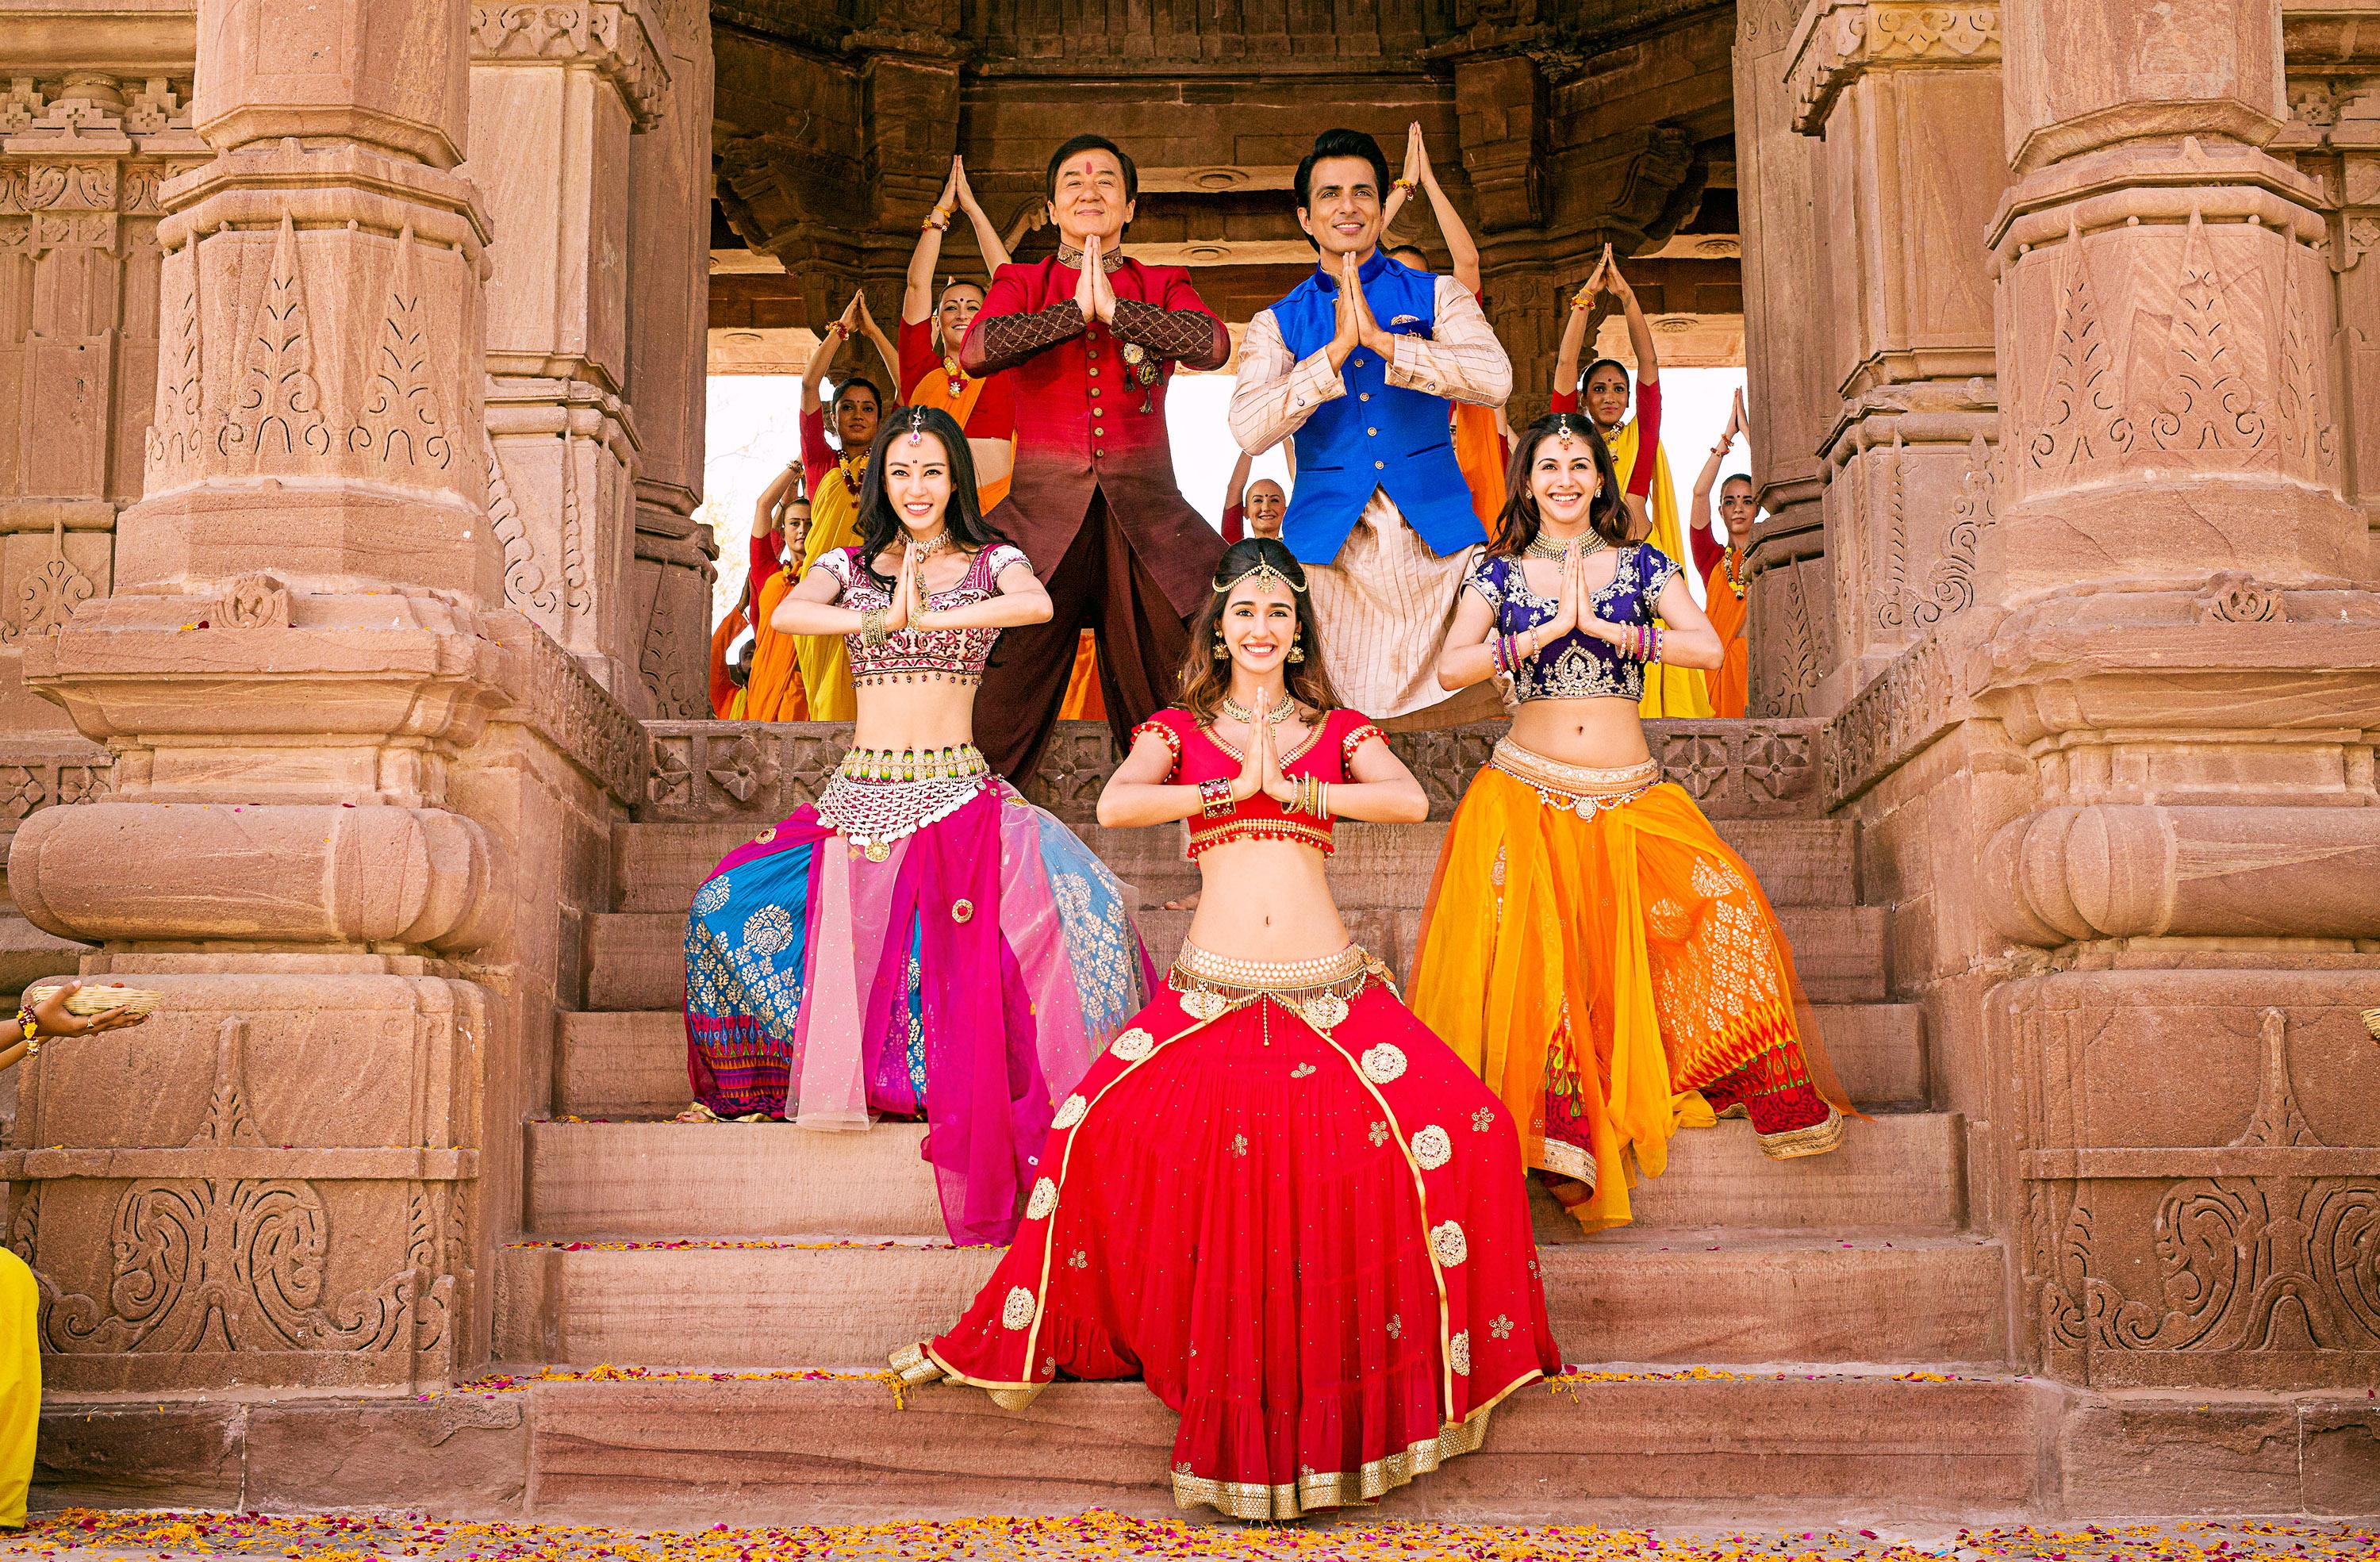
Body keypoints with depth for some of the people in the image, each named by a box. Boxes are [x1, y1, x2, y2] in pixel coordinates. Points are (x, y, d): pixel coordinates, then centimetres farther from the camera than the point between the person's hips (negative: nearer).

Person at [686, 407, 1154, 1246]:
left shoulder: (992, 563, 9)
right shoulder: (848, 565, 13)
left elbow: (1039, 605, -16)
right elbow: (784, 615, -8)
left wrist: (924, 616, -15)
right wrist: (881, 618, -17)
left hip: (959, 795, -2)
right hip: (860, 795, 2)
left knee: (1081, 900, -30)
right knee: (729, 907, -14)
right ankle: (756, 1084, 11)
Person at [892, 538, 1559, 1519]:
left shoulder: (1339, 732, 15)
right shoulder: (1179, 730, 12)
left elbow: (1410, 800, -6)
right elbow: (1114, 806, -8)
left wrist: (1288, 787, -7)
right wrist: (1229, 787, -8)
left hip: (1331, 995, 1)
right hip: (1213, 997, -1)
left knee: (1452, 1126, -20)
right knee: (1104, 1128, -22)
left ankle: (1448, 1351, 0)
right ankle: (1035, 1338, -3)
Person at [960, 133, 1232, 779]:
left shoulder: (1161, 286, 13)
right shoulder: (1021, 283, 12)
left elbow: (1213, 345, -9)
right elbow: (975, 351, -10)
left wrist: (1116, 308, -15)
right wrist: (1076, 312, -14)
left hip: (1146, 517, 1)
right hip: (1043, 514, 0)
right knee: (996, 707, -6)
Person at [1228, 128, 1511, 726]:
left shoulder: (1437, 296, 8)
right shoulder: (1277, 324, 8)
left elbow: (1495, 380, -11)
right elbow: (1248, 430, -9)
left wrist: (1382, 341, -18)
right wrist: (1337, 350, -17)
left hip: (1436, 541, 0)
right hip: (1329, 545, 0)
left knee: (1460, 710, -3)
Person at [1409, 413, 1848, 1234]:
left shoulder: (1640, 565, 10)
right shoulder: (1501, 572, 9)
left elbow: (1708, 648, -7)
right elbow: (1451, 667, -8)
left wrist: (1603, 625, -11)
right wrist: (1548, 630, -12)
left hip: (1629, 797, 1)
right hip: (1527, 792, -1)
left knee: (1725, 901, -21)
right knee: (1534, 949, -23)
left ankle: (1778, 1095, -7)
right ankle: (1557, 1137, -20)